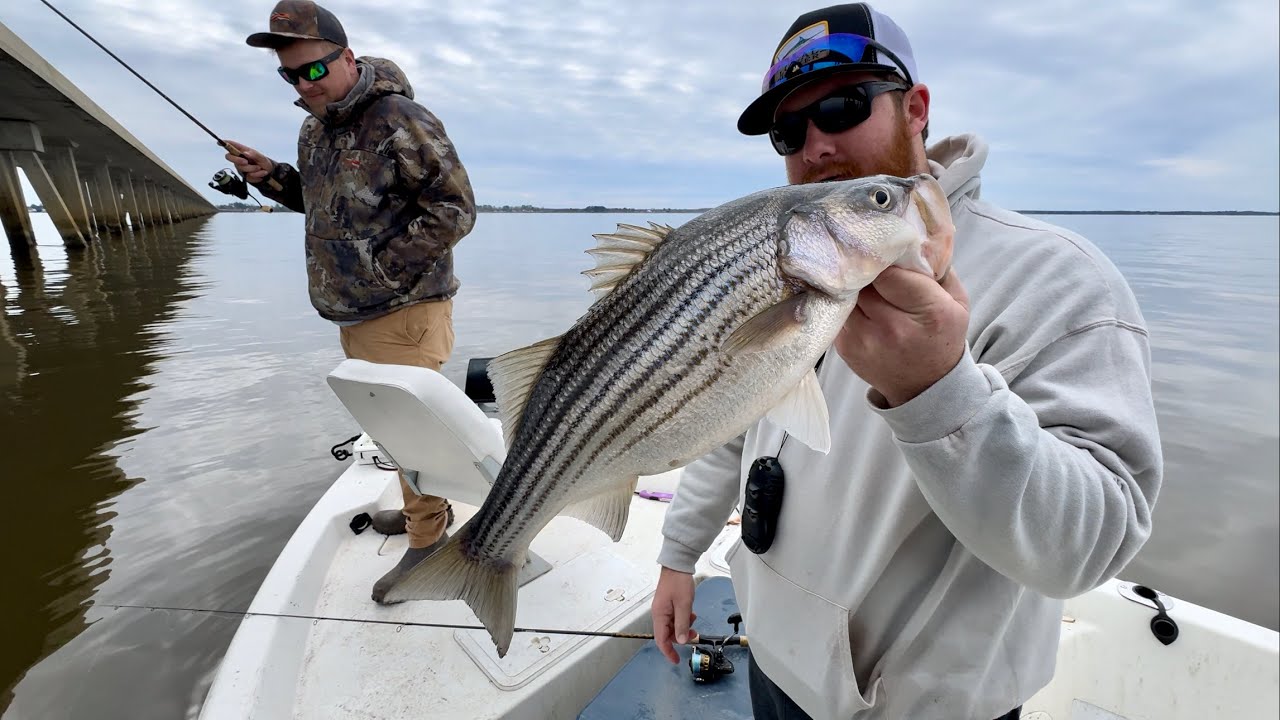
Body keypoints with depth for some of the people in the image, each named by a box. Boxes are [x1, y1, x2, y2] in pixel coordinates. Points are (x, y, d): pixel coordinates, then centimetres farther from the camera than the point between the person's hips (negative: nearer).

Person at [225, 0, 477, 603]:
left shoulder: (399, 120, -13)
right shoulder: (314, 129, 14)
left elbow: (454, 209, -17)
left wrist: (387, 268, -17)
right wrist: (272, 178, 10)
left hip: (403, 312, -9)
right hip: (350, 313, 9)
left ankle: (427, 542, 16)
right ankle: (424, 507, 38)